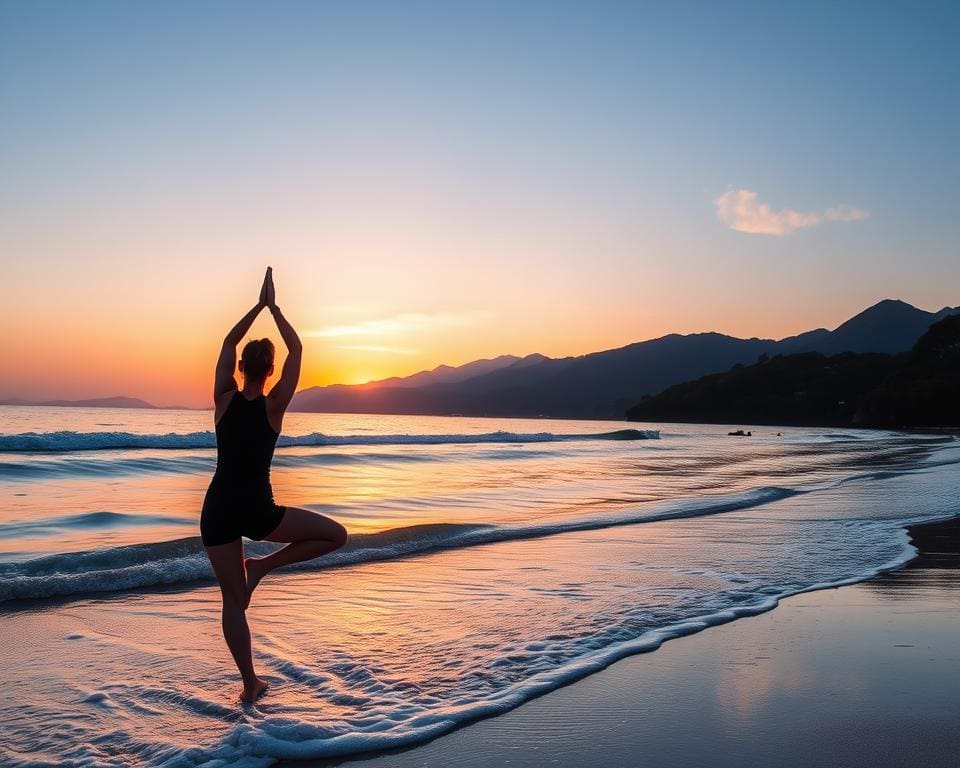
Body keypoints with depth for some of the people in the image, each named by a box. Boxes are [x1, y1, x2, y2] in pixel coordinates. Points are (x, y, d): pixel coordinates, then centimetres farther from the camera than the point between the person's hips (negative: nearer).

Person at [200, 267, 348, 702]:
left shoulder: (224, 400, -2)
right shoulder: (273, 406, -8)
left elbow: (228, 343, 12)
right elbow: (296, 349, 0)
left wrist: (259, 305, 15)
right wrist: (273, 307, 7)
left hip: (218, 509, 4)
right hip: (256, 510, -4)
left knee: (232, 598, 12)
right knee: (335, 535, 11)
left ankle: (250, 683, 14)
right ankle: (262, 567, 7)